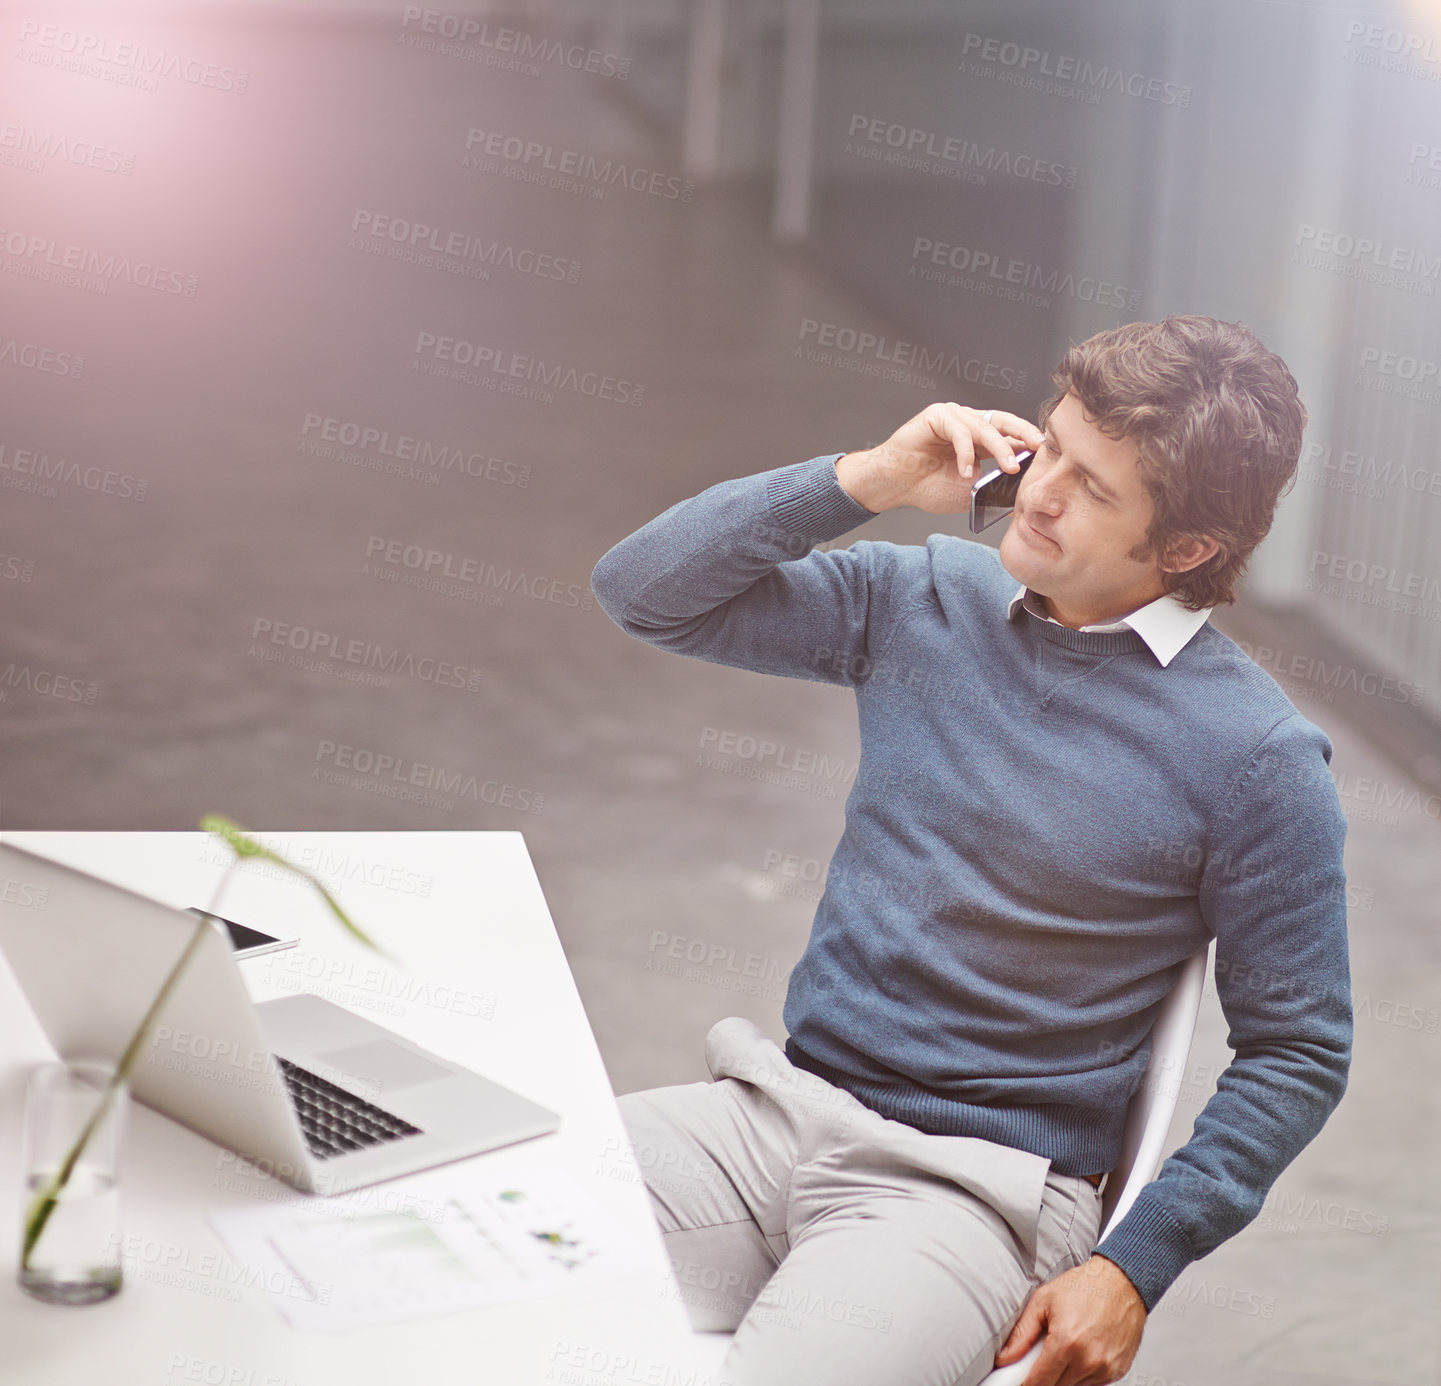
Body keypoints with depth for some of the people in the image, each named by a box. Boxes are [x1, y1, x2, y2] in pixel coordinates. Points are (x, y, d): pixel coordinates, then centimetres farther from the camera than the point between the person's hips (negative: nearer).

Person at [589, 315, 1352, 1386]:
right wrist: (864, 481, -4)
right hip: (774, 1111, 5)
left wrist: (1137, 1267, -9)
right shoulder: (929, 600, 7)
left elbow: (1298, 1050, 0)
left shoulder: (1256, 753, -6)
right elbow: (645, 592, 8)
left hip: (971, 1192, -4)